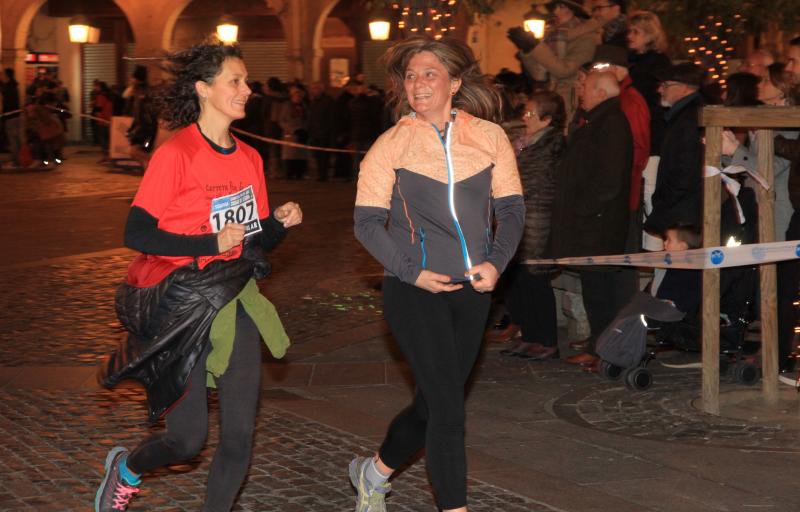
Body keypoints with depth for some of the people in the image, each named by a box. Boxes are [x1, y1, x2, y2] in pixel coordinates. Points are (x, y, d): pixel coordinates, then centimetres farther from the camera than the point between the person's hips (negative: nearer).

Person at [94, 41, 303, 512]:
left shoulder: (249, 158, 8)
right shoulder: (176, 154, -12)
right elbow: (137, 234, -16)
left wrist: (280, 223, -5)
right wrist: (211, 244, -21)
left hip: (234, 305, 6)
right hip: (183, 309, -6)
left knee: (240, 439, 0)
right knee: (188, 441, 1)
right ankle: (127, 468, 33)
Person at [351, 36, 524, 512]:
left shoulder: (490, 136, 3)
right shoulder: (391, 144, -3)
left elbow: (512, 208, 6)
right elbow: (368, 222, -3)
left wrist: (496, 262, -10)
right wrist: (413, 272, -14)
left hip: (472, 289, 4)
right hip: (414, 290, -4)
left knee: (434, 402, 13)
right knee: (448, 404, -10)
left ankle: (375, 471, 38)